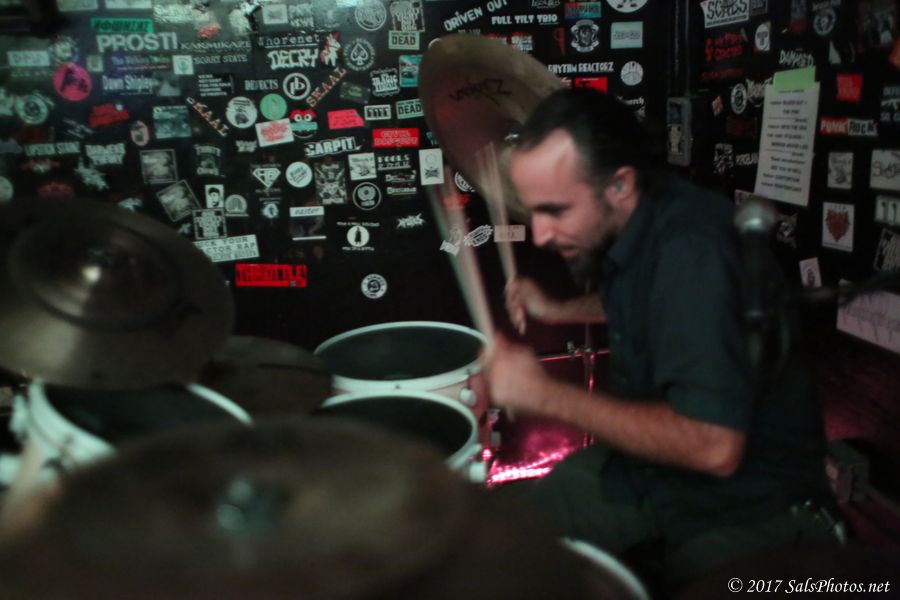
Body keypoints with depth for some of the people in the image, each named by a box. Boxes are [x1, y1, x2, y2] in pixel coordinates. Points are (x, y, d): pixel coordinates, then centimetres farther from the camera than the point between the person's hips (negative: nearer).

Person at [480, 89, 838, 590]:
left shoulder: (694, 251, -30)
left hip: (746, 504, -7)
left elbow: (713, 447, -34)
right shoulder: (625, 225, -3)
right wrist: (559, 310, 4)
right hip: (647, 457, 7)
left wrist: (545, 394, -28)